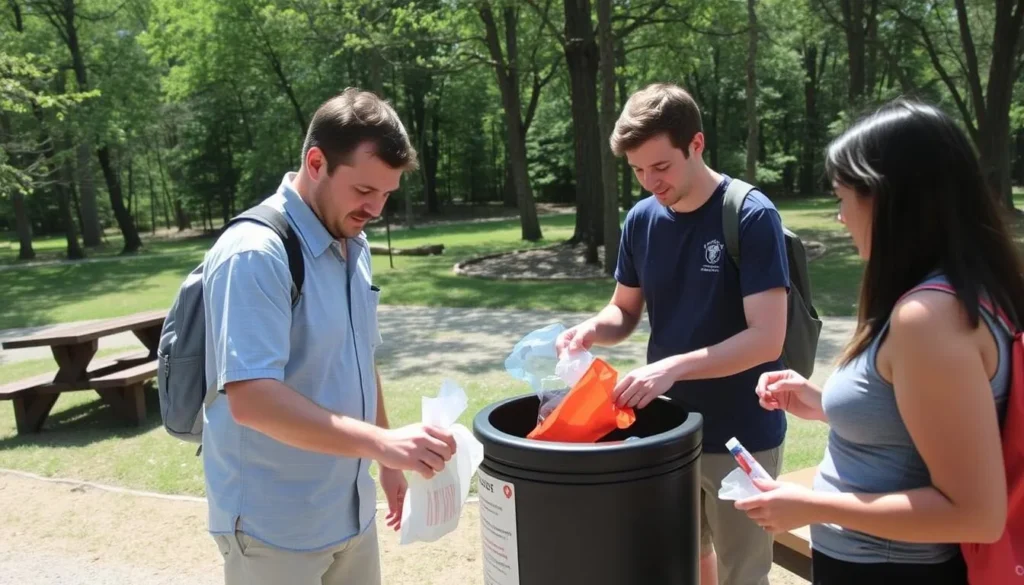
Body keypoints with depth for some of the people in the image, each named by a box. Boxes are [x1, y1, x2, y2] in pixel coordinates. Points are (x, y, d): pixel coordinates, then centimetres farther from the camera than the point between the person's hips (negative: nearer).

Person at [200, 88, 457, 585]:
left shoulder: (354, 246, 5)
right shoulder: (255, 254, -21)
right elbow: (251, 399, -29)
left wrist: (389, 459, 16)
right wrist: (382, 442, -35)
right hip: (274, 526, -7)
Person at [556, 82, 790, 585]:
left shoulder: (752, 217, -17)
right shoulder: (641, 220, -1)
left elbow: (766, 338, -22)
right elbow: (625, 311, 8)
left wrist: (673, 366, -32)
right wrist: (592, 329, -13)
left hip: (740, 435, -5)